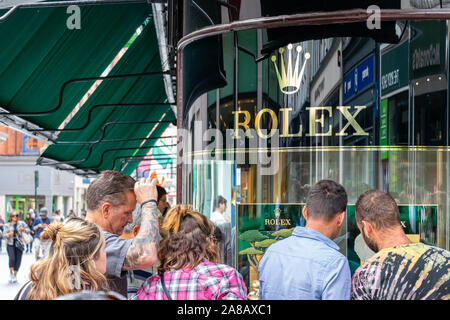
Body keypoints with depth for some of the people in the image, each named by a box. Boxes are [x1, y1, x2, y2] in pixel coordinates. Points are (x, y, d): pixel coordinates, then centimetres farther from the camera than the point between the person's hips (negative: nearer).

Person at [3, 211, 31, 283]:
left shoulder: (21, 223, 3)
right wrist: (9, 234, -20)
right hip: (10, 244, -1)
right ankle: (11, 273, 1)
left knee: (18, 260, 2)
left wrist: (24, 229, -19)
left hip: (19, 244, 1)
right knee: (12, 258, -19)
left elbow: (28, 231, 2)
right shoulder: (7, 225, 5)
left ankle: (15, 275, 18)